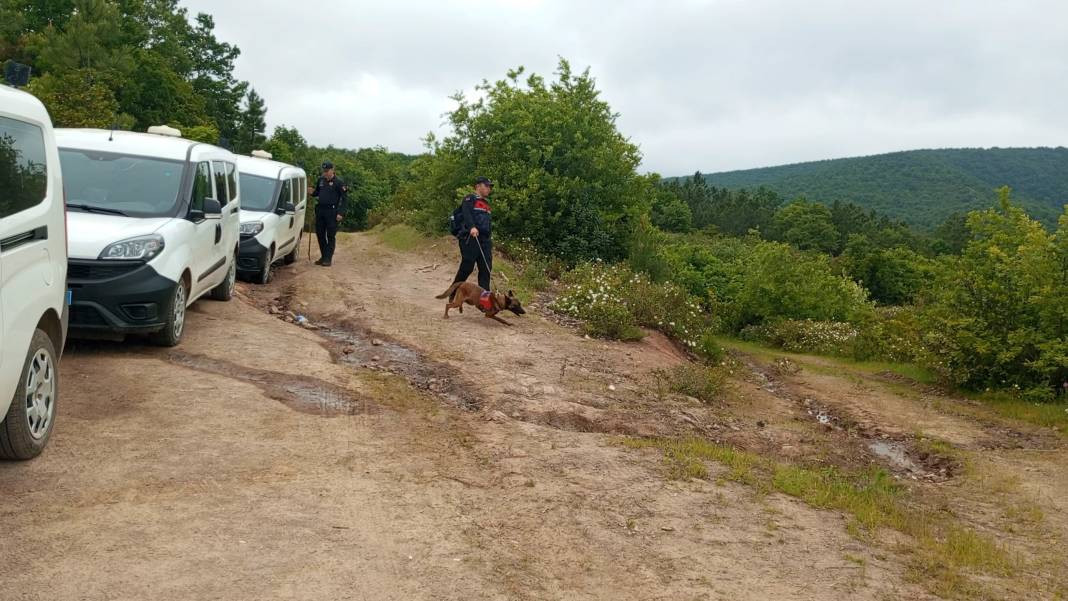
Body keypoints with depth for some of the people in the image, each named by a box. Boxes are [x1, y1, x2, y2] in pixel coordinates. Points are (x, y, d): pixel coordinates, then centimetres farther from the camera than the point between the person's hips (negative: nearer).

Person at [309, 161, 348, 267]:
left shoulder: (338, 182, -8)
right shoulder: (321, 180, 10)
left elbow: (345, 198, -7)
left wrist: (341, 213, -14)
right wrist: (312, 192, -1)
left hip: (332, 211, -6)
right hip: (320, 210, 6)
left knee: (331, 236, -3)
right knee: (320, 234, 9)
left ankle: (328, 258, 1)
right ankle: (323, 256, 21)